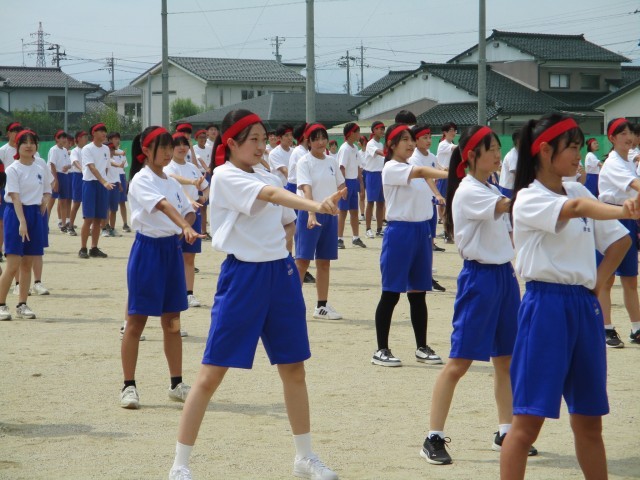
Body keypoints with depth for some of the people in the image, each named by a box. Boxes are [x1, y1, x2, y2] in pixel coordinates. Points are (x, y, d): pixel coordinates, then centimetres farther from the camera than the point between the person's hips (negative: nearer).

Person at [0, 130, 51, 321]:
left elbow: (47, 191, 20)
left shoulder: (41, 168, 8)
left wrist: (45, 201, -3)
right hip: (16, 213, -5)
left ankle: (22, 305, 14)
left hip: (35, 214, 5)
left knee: (28, 264, 8)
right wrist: (22, 222, -27)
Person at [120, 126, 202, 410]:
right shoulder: (141, 180, -11)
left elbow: (188, 210, 18)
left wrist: (185, 229, -4)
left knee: (172, 321, 11)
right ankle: (129, 386, 4)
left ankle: (176, 384, 18)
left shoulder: (171, 182, 12)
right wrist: (185, 227, -43)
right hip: (148, 248, -7)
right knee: (137, 321, -1)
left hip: (172, 249, 7)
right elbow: (163, 205, -28)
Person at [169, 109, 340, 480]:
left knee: (294, 368, 12)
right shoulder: (225, 176, -11)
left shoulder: (269, 177, 10)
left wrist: (275, 244, 5)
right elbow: (272, 195, -29)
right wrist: (316, 205, -44)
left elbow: (289, 223, 25)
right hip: (242, 277, -6)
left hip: (282, 274, 7)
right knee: (212, 373, -4)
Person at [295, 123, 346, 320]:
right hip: (309, 214, -6)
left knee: (324, 262, 10)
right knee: (303, 261, -9)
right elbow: (306, 189, -23)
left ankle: (322, 306, 17)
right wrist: (311, 214, -34)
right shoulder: (304, 162, -9)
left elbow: (341, 186, 21)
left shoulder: (332, 161, 9)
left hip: (330, 214, 6)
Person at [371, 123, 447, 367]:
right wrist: (449, 174, -44)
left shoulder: (412, 169, 16)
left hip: (421, 230, 8)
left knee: (418, 292, 11)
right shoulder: (392, 168, -10)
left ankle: (422, 347, 17)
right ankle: (381, 350, 2)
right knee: (391, 294, -3)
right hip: (400, 231, -8)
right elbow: (421, 172, -28)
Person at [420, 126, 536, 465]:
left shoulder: (491, 191, 14)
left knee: (505, 359, 11)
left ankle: (505, 433, 19)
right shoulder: (468, 191, -13)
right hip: (479, 276, -9)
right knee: (460, 361, -8)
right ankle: (434, 438, -4)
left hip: (504, 274, 9)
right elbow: (511, 205, -27)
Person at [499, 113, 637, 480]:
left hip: (585, 308, 7)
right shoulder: (528, 199, -11)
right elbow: (573, 209, -32)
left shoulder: (579, 191, 10)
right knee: (529, 420, -7)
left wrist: (598, 282, 2)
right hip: (546, 307, -7)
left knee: (589, 421, 13)